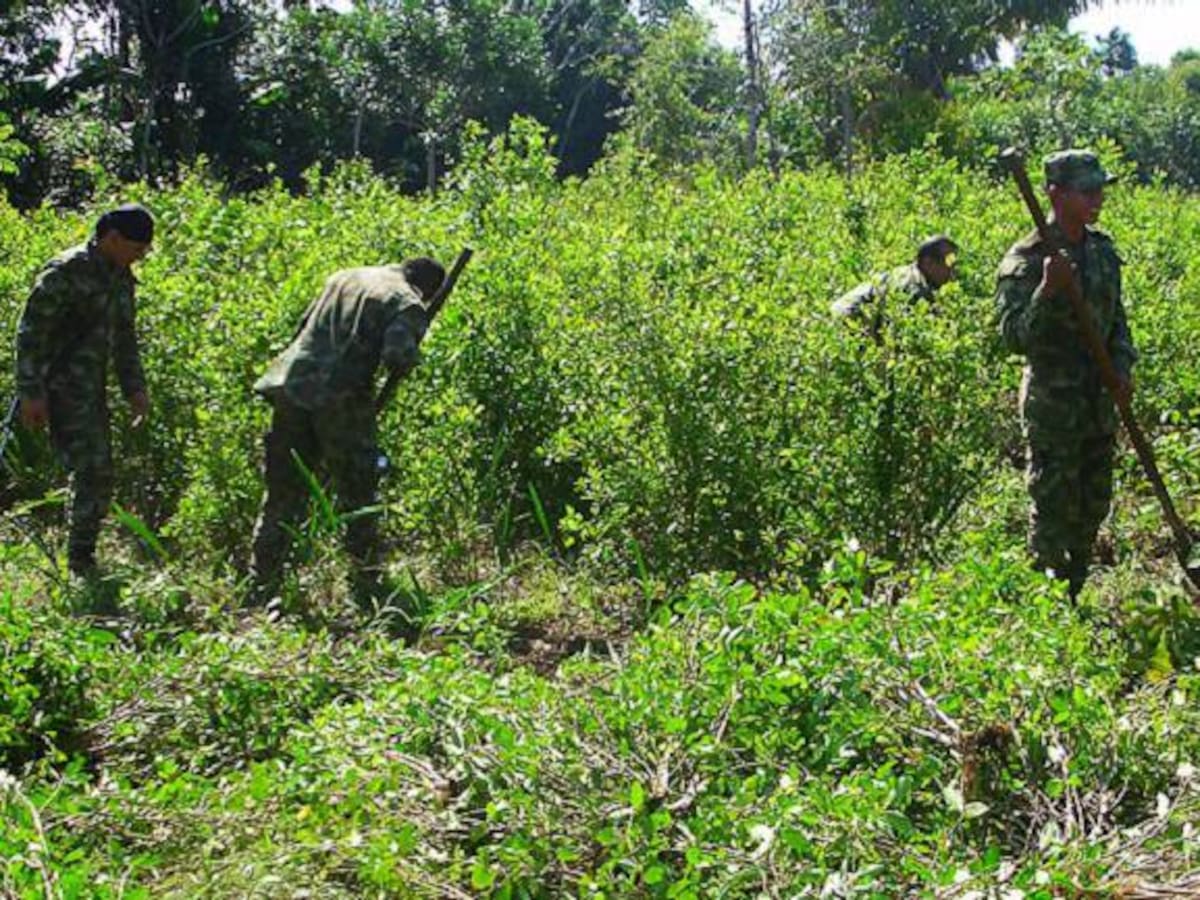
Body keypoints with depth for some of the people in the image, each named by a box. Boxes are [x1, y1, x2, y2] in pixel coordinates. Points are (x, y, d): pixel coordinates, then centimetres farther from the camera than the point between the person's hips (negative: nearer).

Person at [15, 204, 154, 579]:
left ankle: (82, 559, 17)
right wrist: (30, 393, -18)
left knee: (99, 475, 8)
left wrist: (135, 388, 17)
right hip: (61, 389, -8)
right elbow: (30, 333, -15)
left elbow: (124, 338, 22)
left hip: (92, 388, 9)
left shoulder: (121, 278, 12)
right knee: (92, 470, -14)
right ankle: (80, 563, -8)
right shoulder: (66, 272, -14)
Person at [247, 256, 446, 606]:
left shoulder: (343, 278, 20)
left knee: (281, 498, 12)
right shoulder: (408, 304, -2)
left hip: (291, 387, 6)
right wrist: (408, 360, 4)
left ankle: (260, 592, 13)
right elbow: (398, 357, -17)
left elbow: (303, 329, 22)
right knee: (358, 498, 10)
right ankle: (367, 588, 16)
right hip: (339, 401, -5)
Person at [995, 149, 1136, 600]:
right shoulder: (1026, 260, -15)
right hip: (1053, 406, -7)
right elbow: (1015, 337, -22)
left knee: (1093, 509, 16)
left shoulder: (1103, 249, 7)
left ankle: (1076, 597, 34)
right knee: (1053, 512, 0)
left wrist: (1123, 364, 2)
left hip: (1100, 405, 7)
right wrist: (1048, 290, -35)